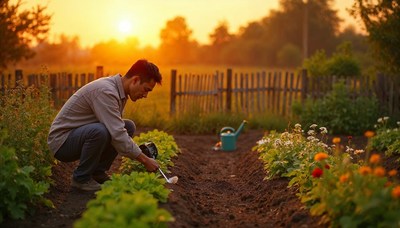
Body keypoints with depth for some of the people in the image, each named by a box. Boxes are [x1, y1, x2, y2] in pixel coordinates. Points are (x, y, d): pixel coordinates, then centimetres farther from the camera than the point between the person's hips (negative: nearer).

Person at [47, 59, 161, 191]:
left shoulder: (120, 91, 4)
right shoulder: (105, 91, -26)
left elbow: (117, 128, 14)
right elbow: (117, 135, -30)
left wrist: (140, 154, 2)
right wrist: (144, 160, -22)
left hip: (81, 134, 9)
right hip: (62, 139, -9)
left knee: (129, 127, 2)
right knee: (100, 131, -36)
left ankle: (97, 172, 5)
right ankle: (81, 178, -13)